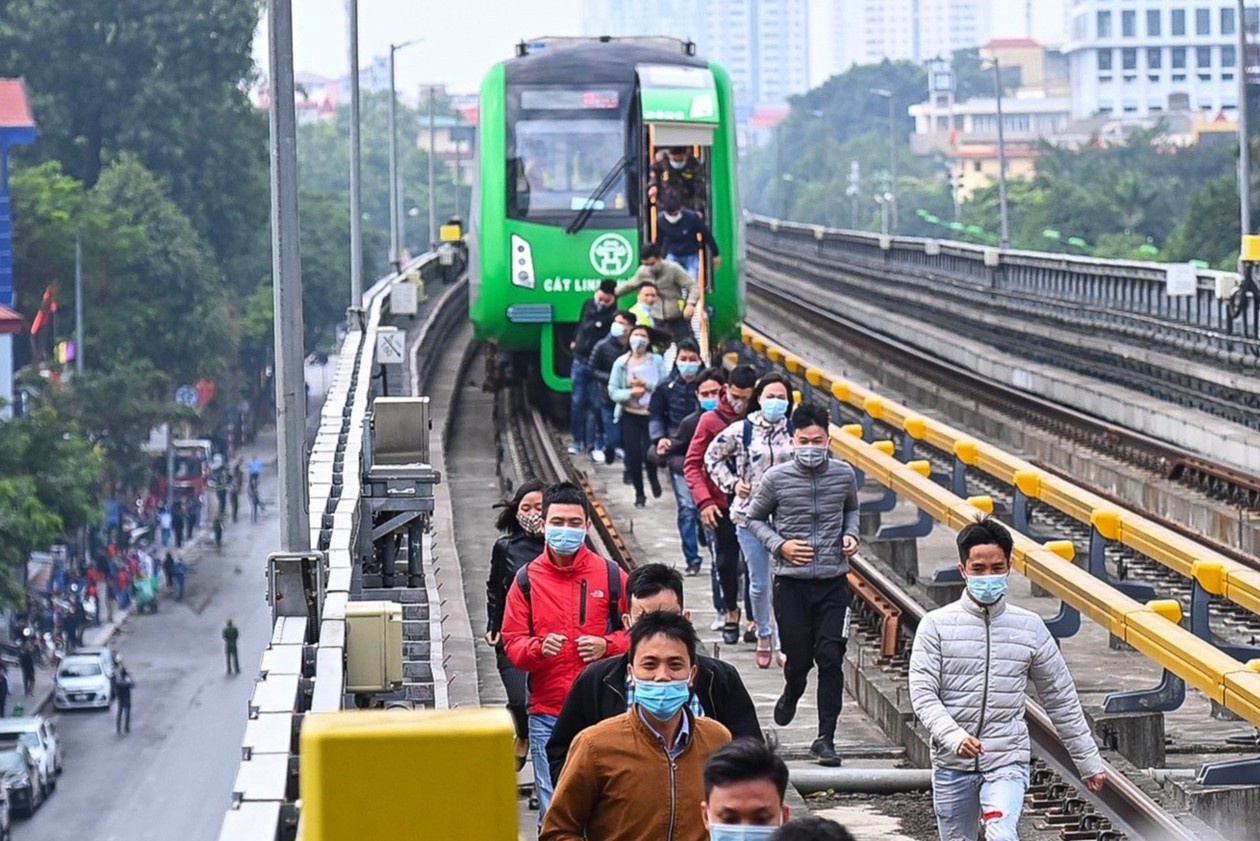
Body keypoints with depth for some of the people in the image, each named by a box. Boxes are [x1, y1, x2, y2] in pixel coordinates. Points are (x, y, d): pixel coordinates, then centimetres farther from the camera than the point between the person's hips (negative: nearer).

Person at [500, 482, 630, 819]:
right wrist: (540, 648, -16)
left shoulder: (611, 576, 4)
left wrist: (606, 646, -11)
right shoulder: (527, 579, 6)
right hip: (547, 714, 1)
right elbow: (512, 642, 5)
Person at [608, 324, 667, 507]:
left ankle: (653, 477, 24)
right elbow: (613, 391, -2)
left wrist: (646, 385, -17)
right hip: (629, 415, 1)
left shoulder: (657, 361, 1)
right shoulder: (621, 363, 2)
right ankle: (639, 493, 16)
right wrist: (630, 393, -18)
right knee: (633, 454, -2)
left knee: (649, 451, -11)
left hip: (651, 414, -1)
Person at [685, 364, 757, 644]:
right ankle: (731, 614, 24)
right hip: (722, 505, 0)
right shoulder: (711, 421, -4)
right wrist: (704, 501, -13)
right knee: (725, 562, 7)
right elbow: (692, 464, -3)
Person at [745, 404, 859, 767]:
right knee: (798, 658, 6)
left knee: (831, 659, -7)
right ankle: (791, 694, 43)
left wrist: (851, 534, 1)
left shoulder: (844, 475, 0)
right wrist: (779, 545, -9)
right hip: (791, 583, -1)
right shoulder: (776, 478, -7)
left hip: (833, 582, 1)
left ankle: (825, 738, 0)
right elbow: (754, 518, 7)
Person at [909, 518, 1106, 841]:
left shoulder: (1030, 627, 3)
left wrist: (1088, 762, 12)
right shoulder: (936, 625, -2)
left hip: (1007, 763, -1)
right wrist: (954, 737, -25)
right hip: (952, 766, 1)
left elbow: (1061, 699, 10)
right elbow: (923, 694, -8)